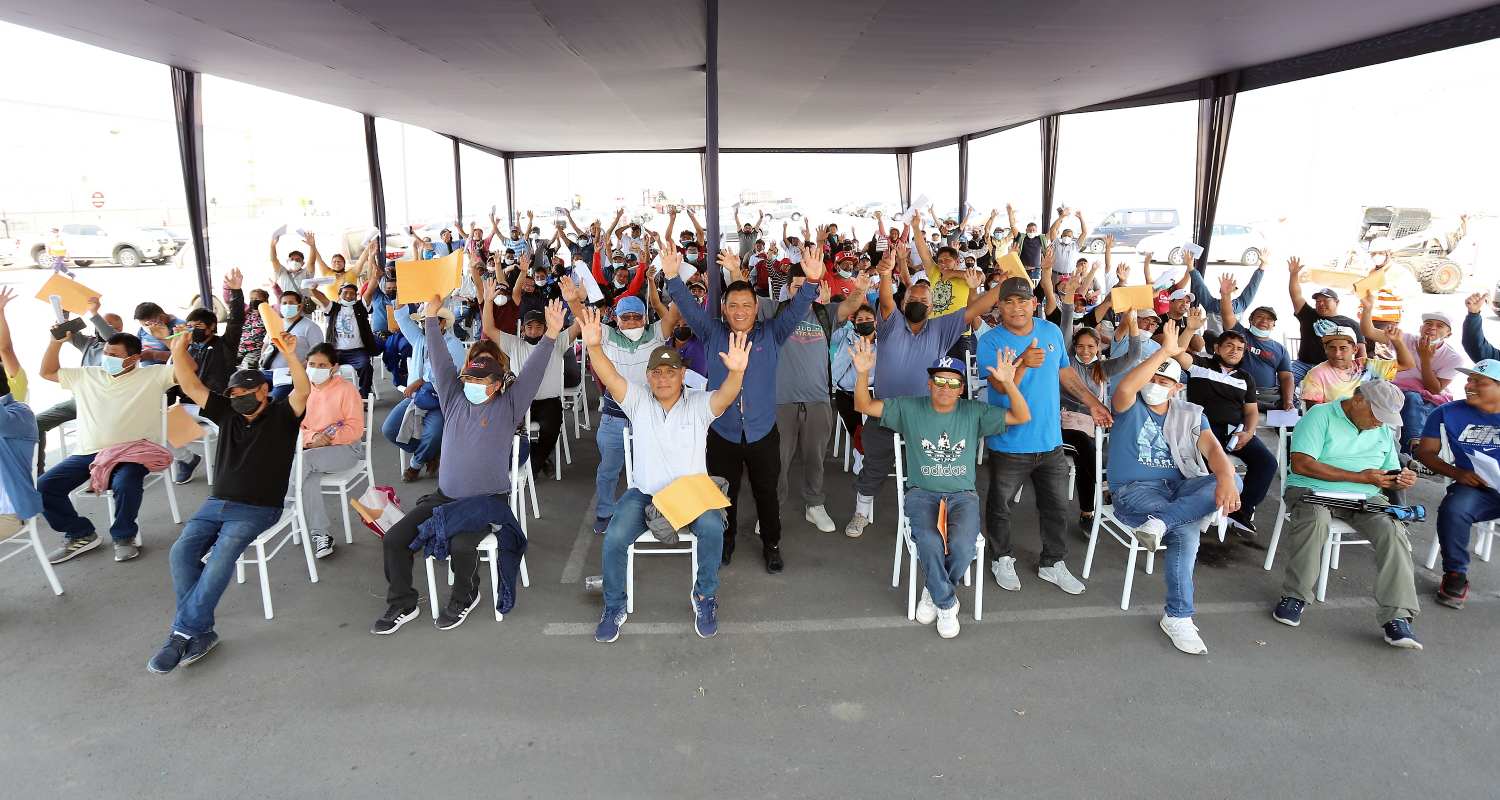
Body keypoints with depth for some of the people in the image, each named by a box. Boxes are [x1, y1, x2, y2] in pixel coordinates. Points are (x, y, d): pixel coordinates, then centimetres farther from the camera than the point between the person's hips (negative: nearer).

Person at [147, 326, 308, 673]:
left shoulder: (281, 415, 1)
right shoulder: (228, 413, 15)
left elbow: (302, 392, -19)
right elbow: (191, 386, 10)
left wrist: (290, 356, -34)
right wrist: (179, 351, -4)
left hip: (258, 509, -5)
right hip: (217, 502, 5)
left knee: (222, 555, -27)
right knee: (183, 550, -18)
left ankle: (183, 632, -22)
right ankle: (201, 632, -17)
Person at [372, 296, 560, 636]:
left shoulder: (508, 406, -3)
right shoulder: (454, 398, 8)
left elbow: (532, 371, -13)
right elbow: (440, 359, 3)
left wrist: (551, 335, -23)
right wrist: (432, 316, -2)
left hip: (487, 500, -5)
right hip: (444, 495, 5)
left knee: (461, 545, -29)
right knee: (394, 538, -5)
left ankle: (465, 597, 3)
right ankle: (402, 604, 13)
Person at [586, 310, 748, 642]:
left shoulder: (699, 404, -2)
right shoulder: (638, 400, 2)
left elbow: (725, 396, -23)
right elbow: (609, 377, -15)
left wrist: (736, 371, -46)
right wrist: (594, 346, -36)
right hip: (644, 492, 1)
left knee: (712, 527, -30)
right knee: (615, 536, -23)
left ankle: (705, 597, -4)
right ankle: (615, 606, 3)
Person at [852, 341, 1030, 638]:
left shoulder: (974, 413, 6)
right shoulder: (909, 409, 4)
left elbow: (1022, 417, 0)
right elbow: (864, 406, 1)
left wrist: (1009, 383, -17)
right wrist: (863, 374, -17)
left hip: (962, 495, 1)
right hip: (922, 493, -1)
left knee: (962, 545, -29)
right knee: (929, 541, -32)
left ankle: (934, 591, 4)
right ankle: (947, 604, -4)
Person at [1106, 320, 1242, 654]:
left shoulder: (1190, 414, 13)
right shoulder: (1130, 408, 3)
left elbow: (1212, 449, -5)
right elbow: (1125, 387, -24)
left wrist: (1226, 479, -27)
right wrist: (1165, 350, -23)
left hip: (1180, 487, 4)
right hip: (1135, 490, -4)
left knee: (1233, 480, -23)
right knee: (1186, 532, -30)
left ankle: (1159, 522, -36)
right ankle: (1177, 616, -20)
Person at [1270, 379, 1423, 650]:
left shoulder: (1384, 430, 17)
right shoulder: (1321, 415, -5)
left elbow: (1388, 474, 21)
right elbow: (1301, 464, -17)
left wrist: (1401, 479, -5)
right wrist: (1360, 477, -15)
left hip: (1363, 497, 5)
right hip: (1312, 489, -5)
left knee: (1393, 531, -24)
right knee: (1315, 518, -38)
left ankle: (1397, 618, -21)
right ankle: (1295, 596, -21)